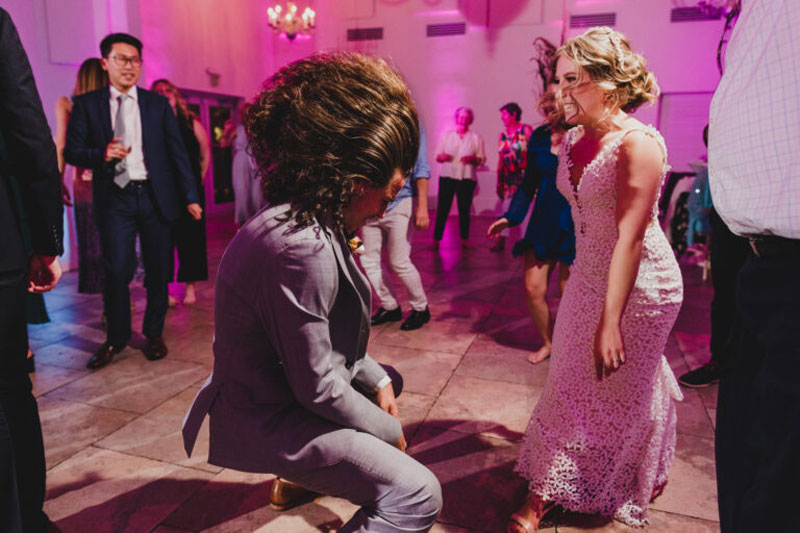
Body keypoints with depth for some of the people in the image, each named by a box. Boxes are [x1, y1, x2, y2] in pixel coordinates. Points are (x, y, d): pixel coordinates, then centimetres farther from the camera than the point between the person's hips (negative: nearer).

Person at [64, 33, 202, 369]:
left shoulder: (158, 104, 9)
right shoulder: (87, 104, 6)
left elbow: (177, 152, 5)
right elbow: (72, 152, 4)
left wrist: (190, 197, -1)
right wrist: (102, 154, -17)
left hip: (156, 197, 1)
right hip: (115, 199, -1)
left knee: (158, 271, 6)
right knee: (117, 272, -3)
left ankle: (154, 335, 23)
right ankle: (116, 338, 17)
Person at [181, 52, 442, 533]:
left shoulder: (313, 222, 0)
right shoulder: (301, 247, -31)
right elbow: (318, 388, -25)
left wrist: (378, 380, 6)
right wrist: (389, 429, -10)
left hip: (286, 384, 10)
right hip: (269, 420, -10)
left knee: (385, 379, 30)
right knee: (417, 494, -17)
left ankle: (296, 481, 42)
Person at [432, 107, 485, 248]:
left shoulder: (476, 138, 13)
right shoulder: (446, 135, 15)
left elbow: (482, 159, 9)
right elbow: (437, 156, 12)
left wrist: (473, 159, -13)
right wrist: (443, 157, -12)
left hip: (467, 178, 0)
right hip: (447, 176, 0)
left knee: (464, 209, 0)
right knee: (442, 209, -6)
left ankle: (465, 239, 9)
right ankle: (436, 239, -2)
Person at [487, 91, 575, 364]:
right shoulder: (539, 137, 3)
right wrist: (510, 216, 4)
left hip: (574, 226, -4)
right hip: (543, 222, 4)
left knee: (568, 294, 5)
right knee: (533, 288, 4)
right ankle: (547, 343, 29)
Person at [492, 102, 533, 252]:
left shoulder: (526, 130, -4)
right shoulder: (503, 135, 10)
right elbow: (500, 160, 11)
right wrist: (498, 182, 10)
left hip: (524, 177, -4)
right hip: (508, 178, 4)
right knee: (505, 208, 6)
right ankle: (501, 241, 11)